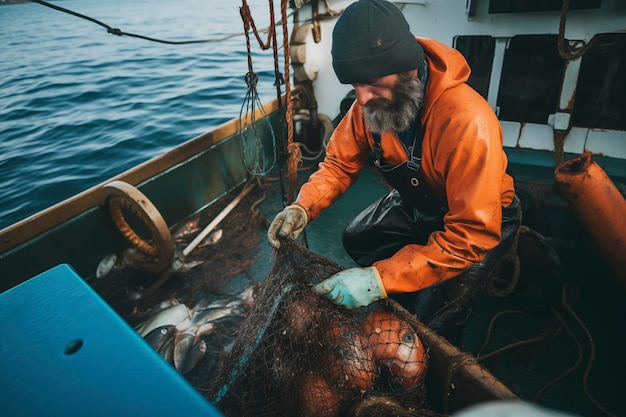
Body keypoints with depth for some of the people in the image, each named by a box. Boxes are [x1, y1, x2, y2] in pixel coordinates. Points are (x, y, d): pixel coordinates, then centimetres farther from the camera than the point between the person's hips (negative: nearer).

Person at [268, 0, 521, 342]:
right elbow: (340, 162, -6)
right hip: (414, 203, 7)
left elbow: (472, 236, -39)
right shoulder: (371, 102, -18)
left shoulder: (467, 122, -40)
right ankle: (399, 304, 33)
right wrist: (303, 208, -25)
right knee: (356, 239, 11)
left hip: (482, 221, -6)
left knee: (431, 323, -13)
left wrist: (382, 278, -44)